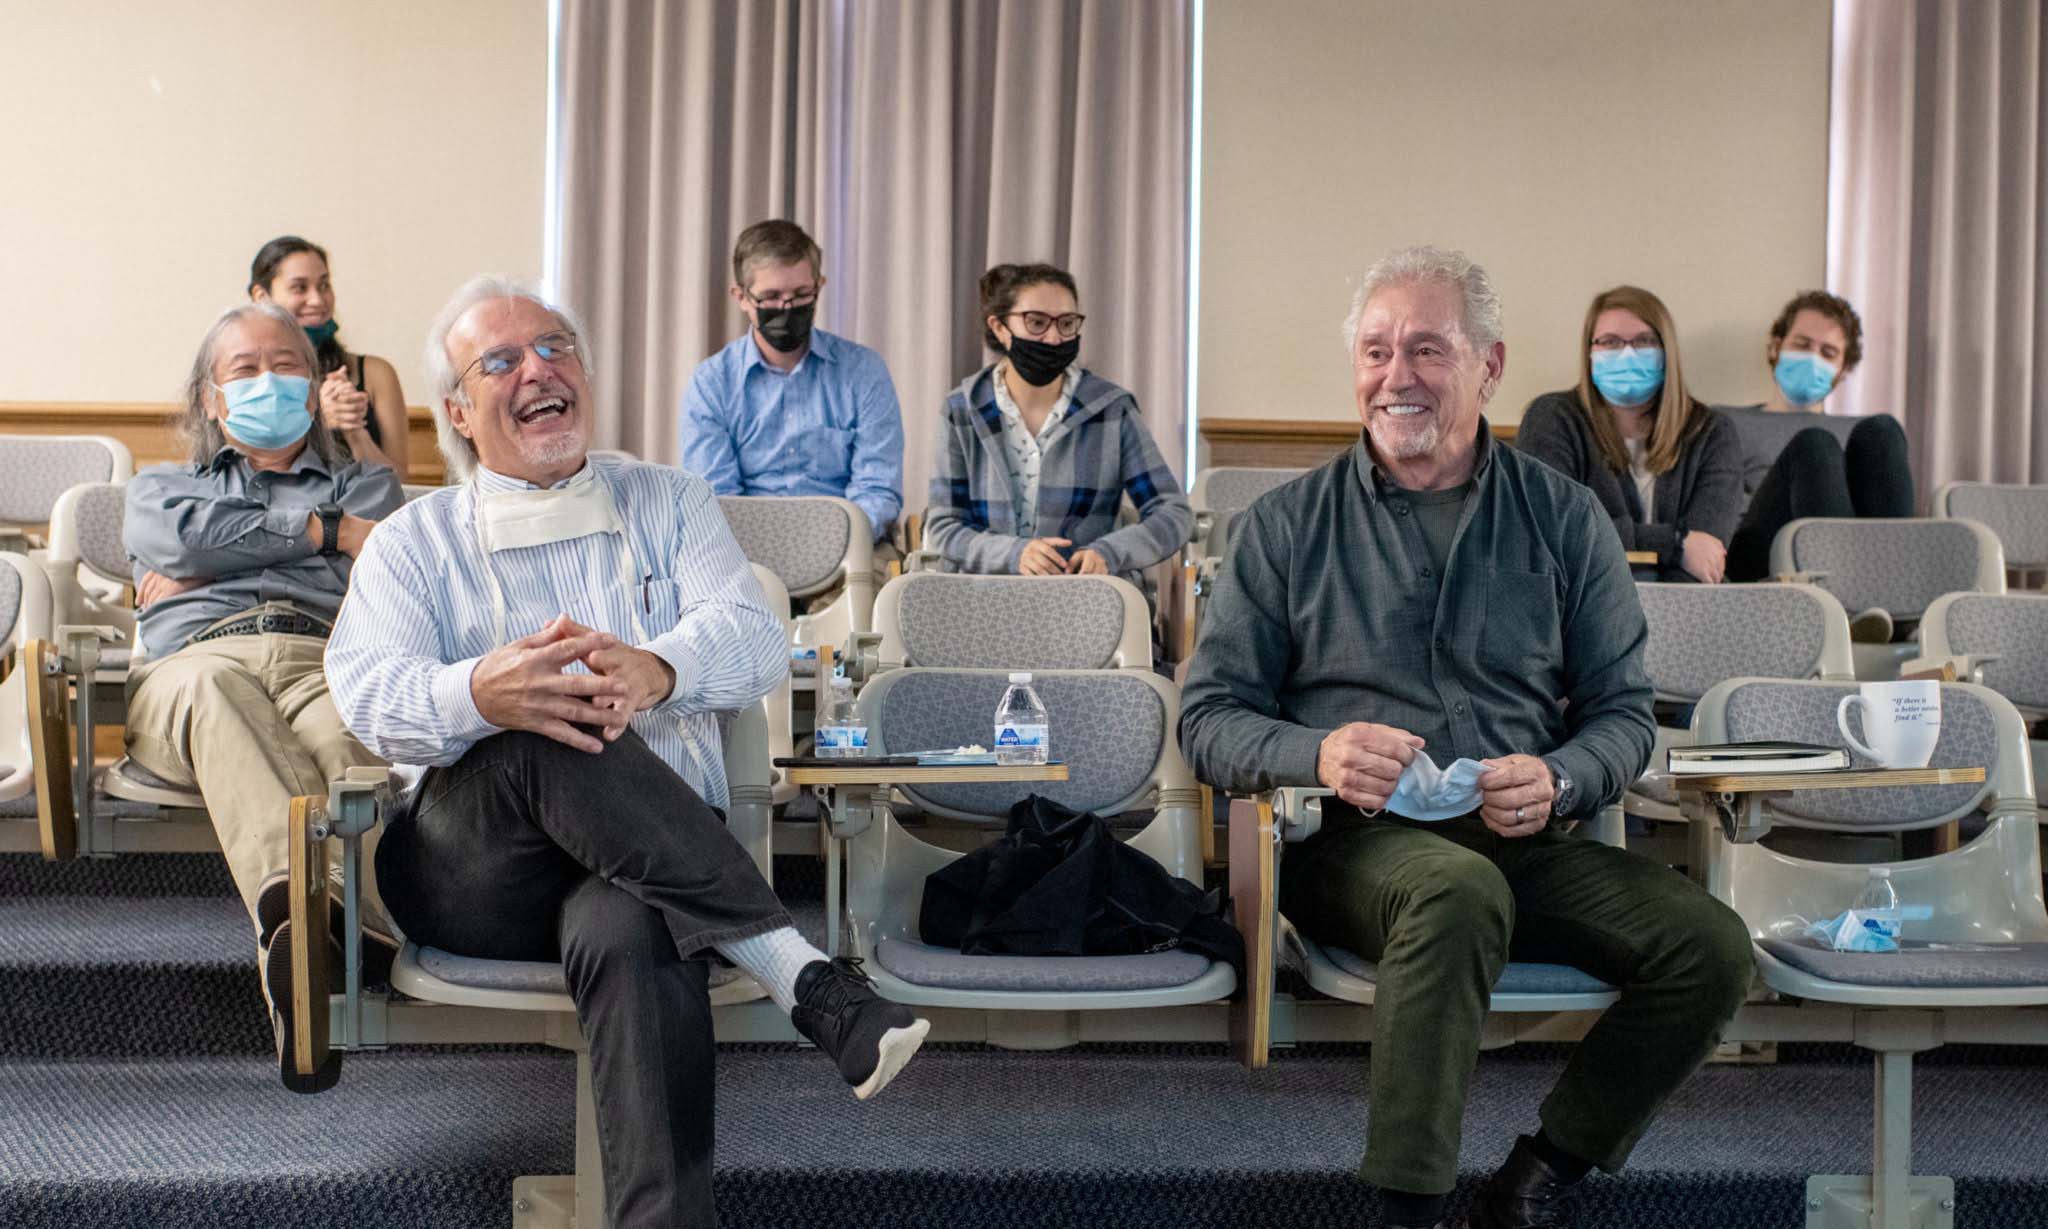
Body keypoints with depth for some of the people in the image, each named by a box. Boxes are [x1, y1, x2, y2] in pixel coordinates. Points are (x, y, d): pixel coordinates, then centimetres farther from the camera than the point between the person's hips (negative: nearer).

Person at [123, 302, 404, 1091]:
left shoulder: (364, 485, 38)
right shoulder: (161, 487, 40)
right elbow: (187, 536, 12)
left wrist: (213, 569, 13)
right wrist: (322, 530, 15)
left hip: (329, 656, 1)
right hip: (196, 657, -1)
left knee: (344, 734, -42)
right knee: (217, 691, -44)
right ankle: (293, 898, -70)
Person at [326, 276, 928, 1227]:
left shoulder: (669, 505, 18)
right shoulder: (413, 542, 15)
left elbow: (752, 636, -1)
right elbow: (366, 691, -5)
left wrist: (657, 672, -28)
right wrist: (479, 694, -31)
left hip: (651, 860, 0)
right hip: (471, 873, 0)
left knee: (631, 938, -37)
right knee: (547, 742, -34)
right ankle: (804, 978, -35)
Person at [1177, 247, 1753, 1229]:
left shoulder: (1562, 519, 14)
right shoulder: (1286, 525, 9)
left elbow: (1624, 711, 12)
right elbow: (1208, 716, 5)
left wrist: (1557, 780, -12)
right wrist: (1318, 754, -17)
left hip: (1530, 842, 3)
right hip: (1355, 841, -3)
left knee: (1711, 947, -22)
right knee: (1459, 890, -38)